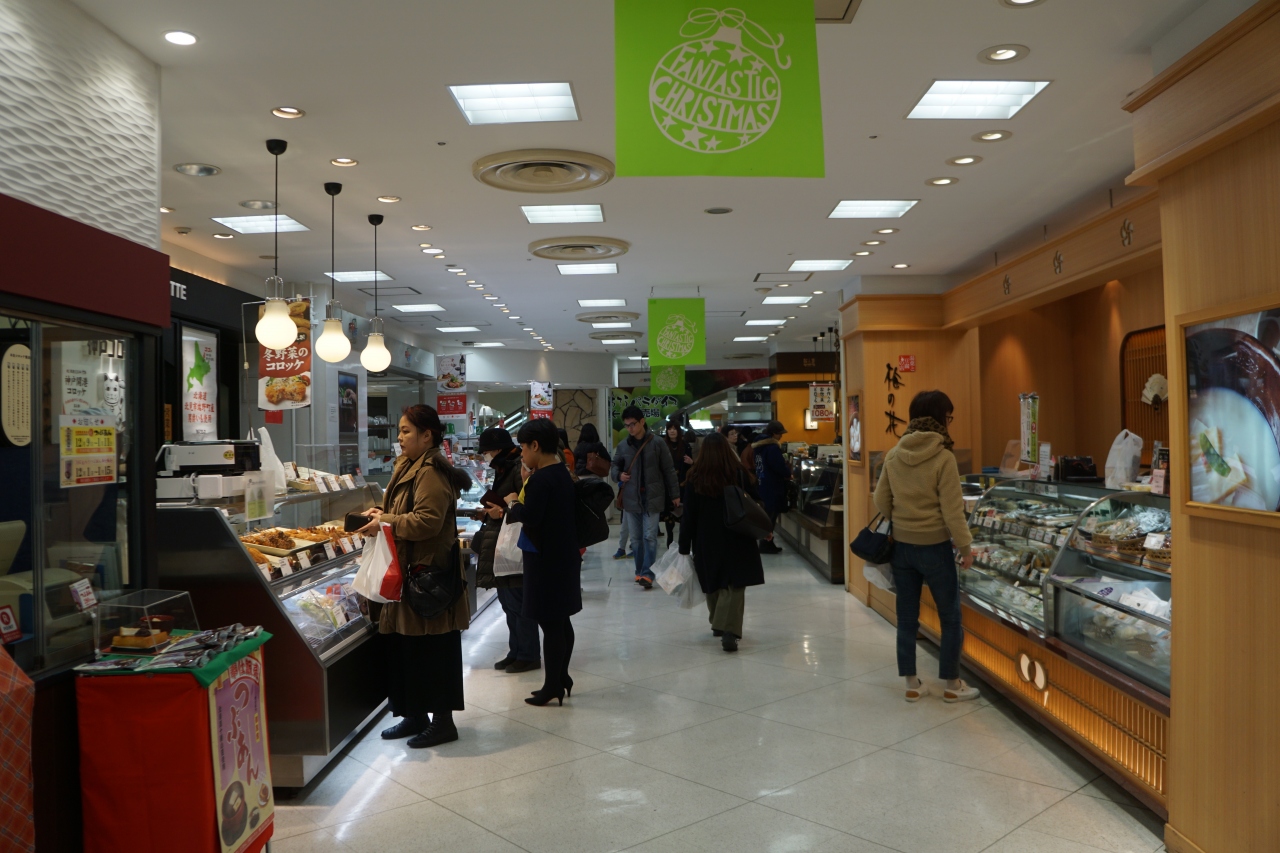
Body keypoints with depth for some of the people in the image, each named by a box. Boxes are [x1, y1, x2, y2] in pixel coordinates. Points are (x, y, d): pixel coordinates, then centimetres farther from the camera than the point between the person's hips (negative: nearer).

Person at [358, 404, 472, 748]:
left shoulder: (431, 473, -17)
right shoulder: (409, 467, 16)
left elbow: (427, 521, -26)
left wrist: (386, 523, -18)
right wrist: (383, 514, 7)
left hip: (429, 575, -10)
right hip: (408, 572, 10)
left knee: (432, 650, -1)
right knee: (403, 647, 15)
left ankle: (443, 721, 11)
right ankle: (415, 715, 28)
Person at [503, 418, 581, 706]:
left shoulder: (541, 479, -20)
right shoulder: (563, 473, 10)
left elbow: (529, 517, -27)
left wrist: (512, 503, -9)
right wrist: (522, 502, 7)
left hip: (545, 559, -10)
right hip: (564, 555, 10)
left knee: (549, 622, -1)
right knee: (560, 620, 16)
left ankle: (552, 686, 7)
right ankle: (561, 678, 27)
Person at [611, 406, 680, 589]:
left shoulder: (657, 443, -4)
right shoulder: (623, 446, 3)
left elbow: (668, 470, 0)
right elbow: (615, 466, 17)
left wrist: (675, 494, 1)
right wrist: (619, 475, -6)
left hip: (652, 497, -3)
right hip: (631, 498, 3)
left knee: (649, 536, -7)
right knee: (636, 538, 11)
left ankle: (647, 573, -6)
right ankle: (640, 571, 22)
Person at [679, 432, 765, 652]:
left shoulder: (695, 479, -7)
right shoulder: (740, 475, -6)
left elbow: (688, 516, -5)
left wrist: (684, 547, 1)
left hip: (707, 541, 1)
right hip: (737, 540, -1)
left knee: (714, 585, 19)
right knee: (734, 587, -2)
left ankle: (718, 624, 34)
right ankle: (729, 631, -17)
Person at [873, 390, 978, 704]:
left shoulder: (894, 455, 0)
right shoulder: (943, 457, -15)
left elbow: (881, 501, 6)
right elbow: (952, 510, -15)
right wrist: (965, 547, -4)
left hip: (901, 546, 5)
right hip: (934, 547, -5)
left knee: (907, 616, 12)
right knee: (950, 617, 11)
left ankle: (912, 684, 20)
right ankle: (952, 685, 20)